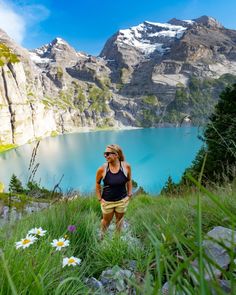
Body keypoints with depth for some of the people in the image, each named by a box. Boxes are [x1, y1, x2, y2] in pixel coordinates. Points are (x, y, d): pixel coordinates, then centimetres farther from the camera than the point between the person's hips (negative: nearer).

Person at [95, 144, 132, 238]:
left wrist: (129, 195, 2)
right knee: (106, 220, 20)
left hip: (122, 200, 1)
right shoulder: (102, 169, -19)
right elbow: (97, 183, -2)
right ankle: (101, 236, 51)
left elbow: (129, 181, 2)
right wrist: (100, 199, -3)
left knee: (119, 219, 23)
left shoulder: (126, 166, -16)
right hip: (107, 201, -1)